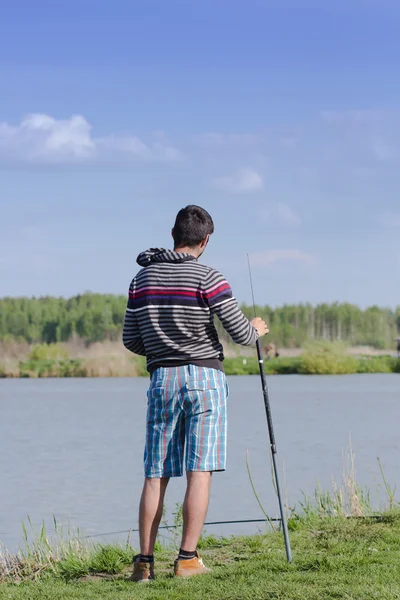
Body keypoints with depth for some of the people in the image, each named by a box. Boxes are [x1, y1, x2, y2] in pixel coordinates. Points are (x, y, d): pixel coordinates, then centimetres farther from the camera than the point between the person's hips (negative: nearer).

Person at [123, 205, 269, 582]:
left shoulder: (142, 278, 8)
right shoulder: (207, 278, -7)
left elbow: (131, 341, 10)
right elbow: (240, 332, -8)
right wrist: (257, 330, 15)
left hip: (162, 380, 4)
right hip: (204, 377, -4)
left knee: (155, 475, 5)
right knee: (199, 472, -3)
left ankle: (144, 562, 3)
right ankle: (187, 559, -7)